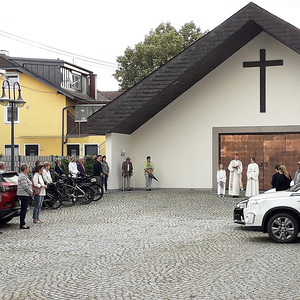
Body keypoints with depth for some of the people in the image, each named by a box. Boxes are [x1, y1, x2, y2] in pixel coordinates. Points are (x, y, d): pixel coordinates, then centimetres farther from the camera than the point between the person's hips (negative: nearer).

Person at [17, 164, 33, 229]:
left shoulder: (23, 176, 18)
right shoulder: (23, 176, -17)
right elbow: (25, 186, -22)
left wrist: (31, 192, 16)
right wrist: (31, 192, -11)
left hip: (25, 195, 11)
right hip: (24, 194, -11)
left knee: (24, 209, 13)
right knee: (23, 209, -8)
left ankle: (23, 223, 18)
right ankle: (22, 225, -6)